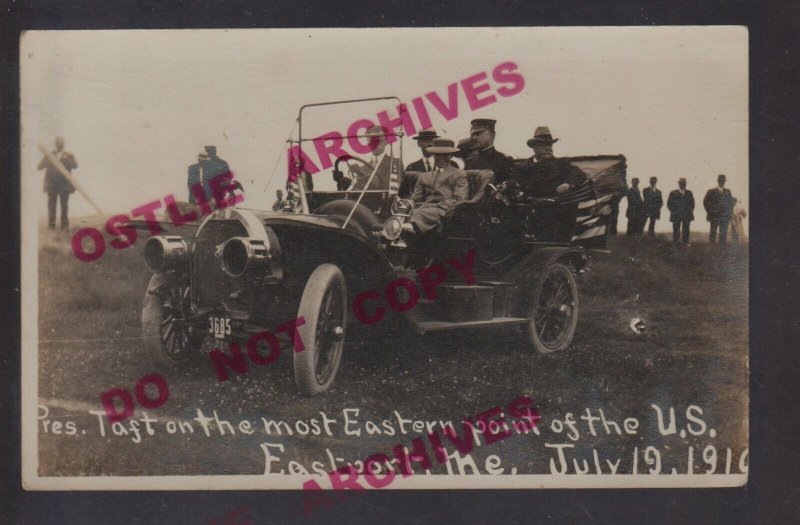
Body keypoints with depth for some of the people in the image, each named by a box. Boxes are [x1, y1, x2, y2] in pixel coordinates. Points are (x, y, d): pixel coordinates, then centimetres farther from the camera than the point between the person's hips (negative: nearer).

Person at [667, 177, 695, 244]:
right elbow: (669, 204, 3)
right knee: (676, 230, 0)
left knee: (686, 230, 1)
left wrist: (690, 211, 4)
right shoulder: (673, 193, 2)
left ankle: (685, 243, 5)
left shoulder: (689, 193, 10)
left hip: (687, 216, 2)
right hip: (676, 216, -2)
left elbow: (692, 203, 14)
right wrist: (673, 211, -3)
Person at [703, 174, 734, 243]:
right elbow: (705, 202, 4)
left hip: (725, 217, 2)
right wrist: (710, 212, -3)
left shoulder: (728, 192, 13)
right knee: (713, 233, -3)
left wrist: (729, 213, 3)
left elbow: (731, 203, 16)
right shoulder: (711, 192, 4)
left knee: (723, 233, -3)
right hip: (714, 216, -2)